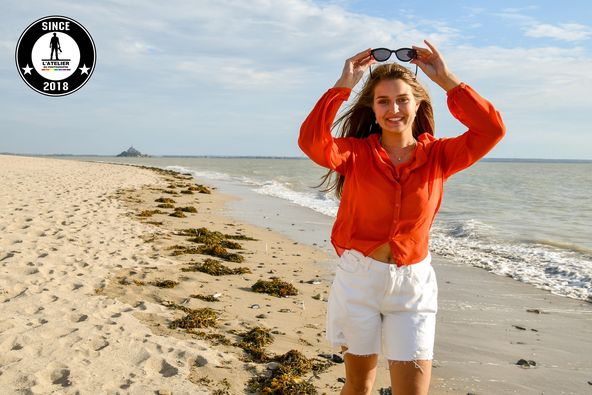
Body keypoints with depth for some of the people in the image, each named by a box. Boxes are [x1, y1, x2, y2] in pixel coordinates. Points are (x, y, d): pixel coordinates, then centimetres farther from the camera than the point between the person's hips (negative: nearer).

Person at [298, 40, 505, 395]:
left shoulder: (437, 155, 0)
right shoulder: (356, 153, -4)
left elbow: (491, 130, -13)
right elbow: (311, 141, -22)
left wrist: (446, 79, -11)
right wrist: (344, 85, -18)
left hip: (413, 284, 1)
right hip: (359, 277, 0)